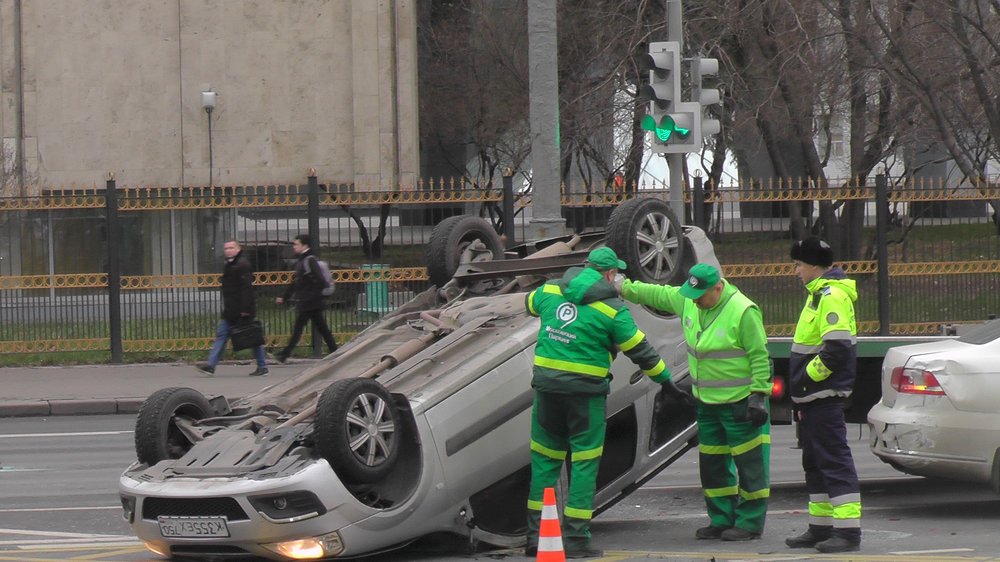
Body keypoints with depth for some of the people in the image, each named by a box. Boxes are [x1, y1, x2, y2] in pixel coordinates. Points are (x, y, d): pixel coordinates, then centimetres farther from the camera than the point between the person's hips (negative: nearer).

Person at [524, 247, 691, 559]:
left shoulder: (551, 291, 6)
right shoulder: (611, 309, -7)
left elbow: (530, 303, 29)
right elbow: (640, 350, -2)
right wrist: (665, 381, 10)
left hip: (546, 387, 4)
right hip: (585, 392, -4)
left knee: (545, 460, 12)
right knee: (584, 463, 3)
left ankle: (536, 535, 12)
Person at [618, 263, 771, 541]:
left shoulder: (743, 311, -19)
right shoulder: (688, 301, 2)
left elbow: (759, 356, -16)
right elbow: (657, 294, 19)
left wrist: (758, 395, -18)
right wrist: (625, 288, 15)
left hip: (740, 401, -8)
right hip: (707, 401, 8)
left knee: (749, 464, -2)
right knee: (712, 463, 13)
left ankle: (750, 523, 3)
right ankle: (722, 519, 22)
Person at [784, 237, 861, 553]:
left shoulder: (833, 295, -16)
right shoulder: (820, 293, 17)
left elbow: (837, 349, -25)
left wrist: (808, 377, -18)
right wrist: (801, 387, 18)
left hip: (824, 396, -11)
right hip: (813, 397, 11)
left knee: (834, 461, -10)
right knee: (815, 464, 15)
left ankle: (848, 530, -11)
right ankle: (821, 529, 22)